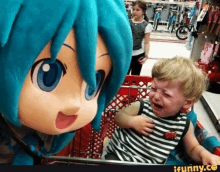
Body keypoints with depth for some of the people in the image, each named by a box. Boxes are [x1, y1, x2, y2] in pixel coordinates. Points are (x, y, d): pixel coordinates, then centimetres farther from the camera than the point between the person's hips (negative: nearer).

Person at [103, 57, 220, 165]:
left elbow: (193, 149, 8)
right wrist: (131, 121, -17)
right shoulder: (141, 106, -9)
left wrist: (204, 154, -13)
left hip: (149, 163, 3)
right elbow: (119, 116, 3)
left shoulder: (185, 125, -6)